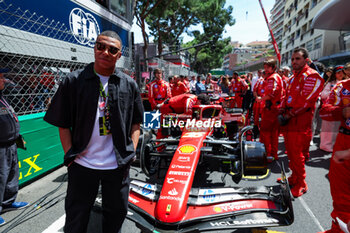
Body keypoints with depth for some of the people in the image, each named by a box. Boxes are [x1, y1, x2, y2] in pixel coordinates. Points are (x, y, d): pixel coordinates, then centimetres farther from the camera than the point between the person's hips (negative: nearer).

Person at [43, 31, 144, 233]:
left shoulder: (129, 84, 2)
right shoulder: (74, 81, -4)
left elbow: (136, 122, 8)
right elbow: (63, 124, -1)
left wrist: (132, 152, -1)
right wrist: (70, 156, -7)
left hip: (118, 165, 2)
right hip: (82, 165, -1)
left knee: (116, 213, 20)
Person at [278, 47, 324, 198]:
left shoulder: (312, 76, -8)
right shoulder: (293, 77, 20)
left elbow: (305, 101, -17)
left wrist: (288, 115, -16)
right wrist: (281, 113, 3)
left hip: (300, 123, -8)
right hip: (288, 122, 8)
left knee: (297, 154, -4)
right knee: (290, 152, 14)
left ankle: (301, 185, 10)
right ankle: (294, 178, 29)